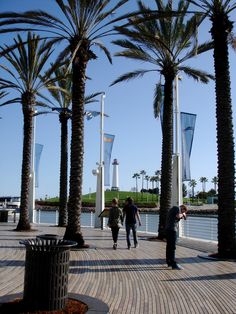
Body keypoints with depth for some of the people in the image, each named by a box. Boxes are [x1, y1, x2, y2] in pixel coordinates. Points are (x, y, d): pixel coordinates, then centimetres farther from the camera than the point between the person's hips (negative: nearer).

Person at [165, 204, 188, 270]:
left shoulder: (172, 209, 25)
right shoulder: (177, 208, -4)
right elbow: (178, 216, -21)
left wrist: (181, 216, 17)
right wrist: (182, 214, -2)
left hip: (168, 229, 10)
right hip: (172, 229, -10)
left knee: (169, 246, 13)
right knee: (173, 247, -12)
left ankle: (169, 262, 18)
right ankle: (173, 264, -14)